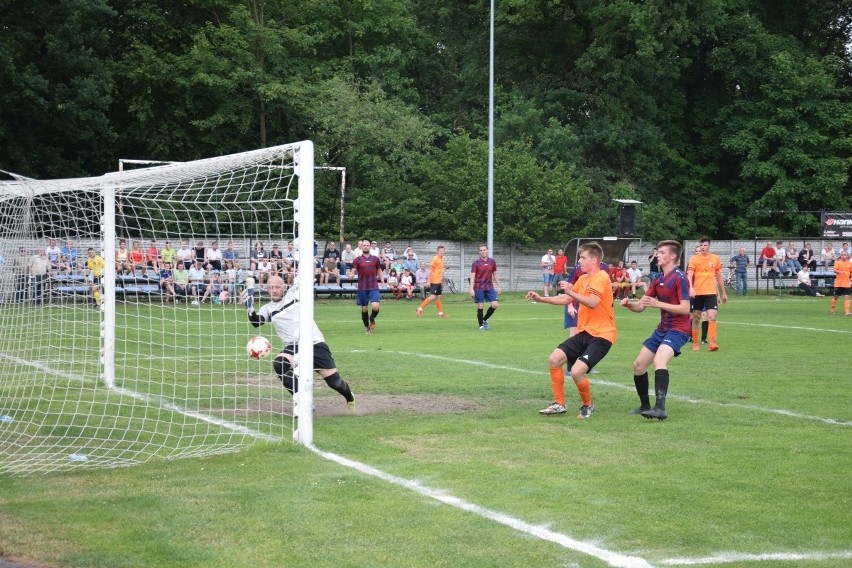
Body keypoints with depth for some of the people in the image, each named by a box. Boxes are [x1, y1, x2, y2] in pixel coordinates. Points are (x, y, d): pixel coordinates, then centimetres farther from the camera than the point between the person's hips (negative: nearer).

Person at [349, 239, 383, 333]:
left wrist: (380, 278, 3)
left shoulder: (375, 259, 7)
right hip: (362, 288, 0)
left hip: (374, 287, 0)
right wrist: (351, 275, -26)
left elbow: (379, 270, 18)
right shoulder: (357, 260, 2)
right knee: (364, 309, 6)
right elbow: (353, 271, -4)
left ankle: (372, 319, 16)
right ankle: (367, 327, 25)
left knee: (375, 307, -17)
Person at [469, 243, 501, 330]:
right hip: (479, 288, -4)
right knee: (480, 307, -2)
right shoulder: (476, 263, -5)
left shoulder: (492, 261, 6)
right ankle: (481, 325, 10)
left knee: (495, 304, -5)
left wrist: (498, 286, 12)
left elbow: (495, 274, 15)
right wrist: (471, 289, -15)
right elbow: (472, 276, -7)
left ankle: (484, 320, 16)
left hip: (490, 287, 4)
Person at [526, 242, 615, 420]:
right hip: (584, 332, 9)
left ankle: (588, 405, 8)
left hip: (601, 335, -9)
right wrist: (541, 299, 19)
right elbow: (566, 300, 25)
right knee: (554, 359, 2)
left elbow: (592, 302, -31)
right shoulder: (583, 279, 13)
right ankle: (559, 404, 13)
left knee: (576, 371, -20)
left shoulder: (601, 277, -16)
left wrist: (571, 291, -28)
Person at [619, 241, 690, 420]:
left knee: (659, 360, -32)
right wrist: (629, 304, -10)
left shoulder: (679, 277, -13)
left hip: (678, 330, -9)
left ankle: (660, 408, -39)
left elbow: (685, 308, -20)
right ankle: (645, 407, 26)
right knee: (638, 365, 10)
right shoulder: (658, 280, 12)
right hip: (662, 329, 9)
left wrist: (658, 304, -24)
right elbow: (640, 306, 12)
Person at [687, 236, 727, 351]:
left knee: (712, 317, -12)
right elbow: (689, 275, -11)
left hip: (711, 293, 1)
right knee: (696, 318, 8)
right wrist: (691, 288, -29)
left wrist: (723, 293, 18)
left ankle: (712, 343, -16)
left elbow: (719, 277, 16)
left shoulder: (715, 259, 7)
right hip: (697, 293, -1)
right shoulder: (694, 259, -1)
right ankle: (695, 343, 19)